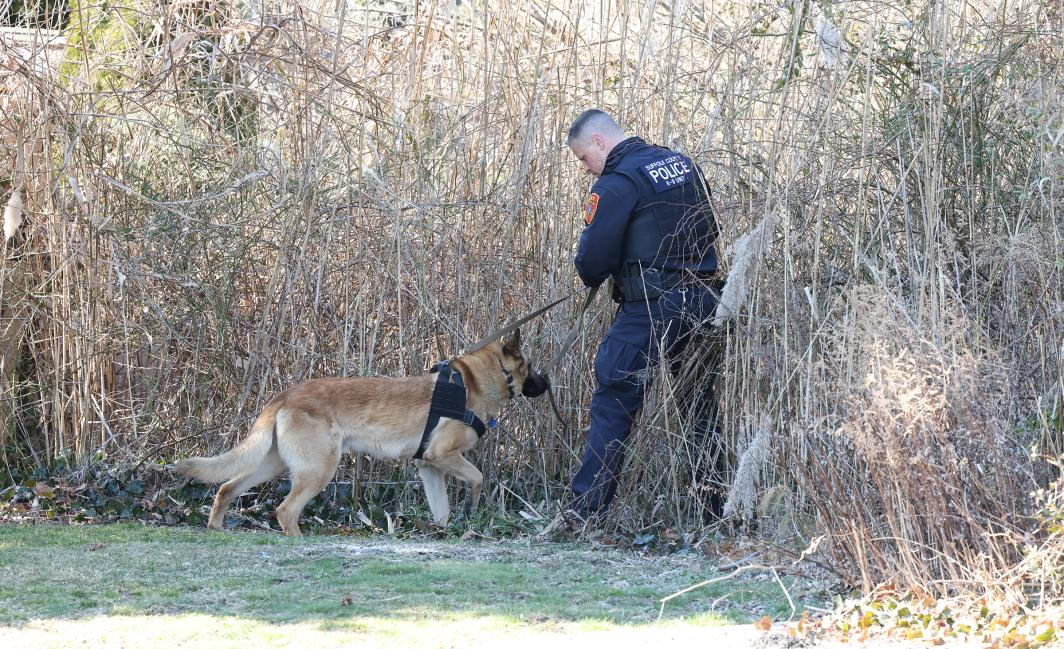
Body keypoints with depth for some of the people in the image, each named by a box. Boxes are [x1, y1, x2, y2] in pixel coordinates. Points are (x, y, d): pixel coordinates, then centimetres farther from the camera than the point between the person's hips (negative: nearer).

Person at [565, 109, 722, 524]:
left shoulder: (617, 184, -12)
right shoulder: (683, 164, 12)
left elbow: (593, 260, -14)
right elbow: (710, 230, 19)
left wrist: (591, 278, 8)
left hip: (649, 310, -7)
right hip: (701, 300, 7)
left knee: (614, 404, -1)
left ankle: (587, 508, -1)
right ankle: (720, 503, 17)